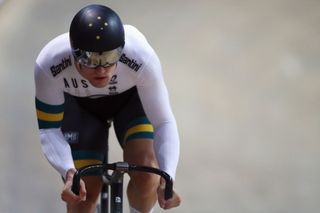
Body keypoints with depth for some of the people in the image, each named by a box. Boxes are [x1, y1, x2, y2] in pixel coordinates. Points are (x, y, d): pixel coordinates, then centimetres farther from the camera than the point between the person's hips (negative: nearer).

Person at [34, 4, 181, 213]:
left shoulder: (142, 59, -41)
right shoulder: (49, 66, -39)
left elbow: (164, 123, -32)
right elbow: (49, 130, -27)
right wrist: (68, 172, -45)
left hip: (132, 97, -1)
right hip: (79, 105, 1)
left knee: (146, 174, -20)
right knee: (84, 190, -9)